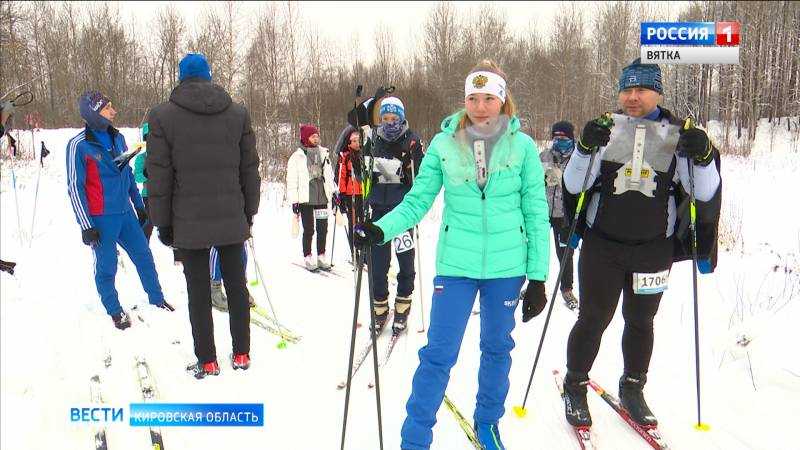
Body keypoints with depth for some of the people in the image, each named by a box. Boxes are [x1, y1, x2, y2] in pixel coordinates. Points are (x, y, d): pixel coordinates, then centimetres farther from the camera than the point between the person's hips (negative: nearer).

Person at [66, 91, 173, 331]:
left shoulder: (117, 138, 7)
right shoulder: (78, 145, -12)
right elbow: (75, 187, -10)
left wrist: (139, 205, 20)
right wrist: (86, 225, -12)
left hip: (126, 213, 6)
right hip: (101, 219, -6)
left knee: (144, 257, 12)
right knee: (106, 267, 5)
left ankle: (157, 301, 27)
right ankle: (115, 311, 23)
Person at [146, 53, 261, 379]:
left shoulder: (162, 116, -5)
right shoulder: (238, 113, 3)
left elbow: (159, 175, -6)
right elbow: (250, 168, 5)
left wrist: (162, 222, 2)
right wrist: (249, 212, 14)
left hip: (189, 221, -2)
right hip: (231, 218, 3)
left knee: (199, 290, 6)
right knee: (236, 284, 13)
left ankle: (206, 361, 13)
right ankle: (241, 354, 21)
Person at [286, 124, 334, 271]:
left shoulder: (323, 154, 12)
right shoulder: (297, 157, -2)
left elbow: (329, 175, 18)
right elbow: (291, 180, -5)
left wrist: (333, 192, 15)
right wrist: (294, 200, -8)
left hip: (322, 197, 4)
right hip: (305, 199, -4)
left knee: (323, 228, 7)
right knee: (308, 229, 0)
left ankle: (321, 256, 17)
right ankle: (308, 257, 11)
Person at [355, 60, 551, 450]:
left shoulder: (523, 146, -4)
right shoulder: (444, 144, -3)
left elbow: (536, 214, -1)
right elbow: (418, 201, -2)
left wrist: (538, 277, -1)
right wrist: (380, 229, -20)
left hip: (507, 266, 1)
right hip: (456, 264, -1)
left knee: (497, 347, 17)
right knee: (438, 353, -1)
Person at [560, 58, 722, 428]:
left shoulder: (677, 135, -2)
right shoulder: (606, 129, -2)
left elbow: (705, 193, -7)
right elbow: (573, 185, -7)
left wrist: (704, 157, -25)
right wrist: (586, 148, -24)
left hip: (654, 250, 2)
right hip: (602, 246, -1)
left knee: (640, 321, 15)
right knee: (593, 319, 5)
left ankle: (632, 391, 34)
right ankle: (575, 387, 24)